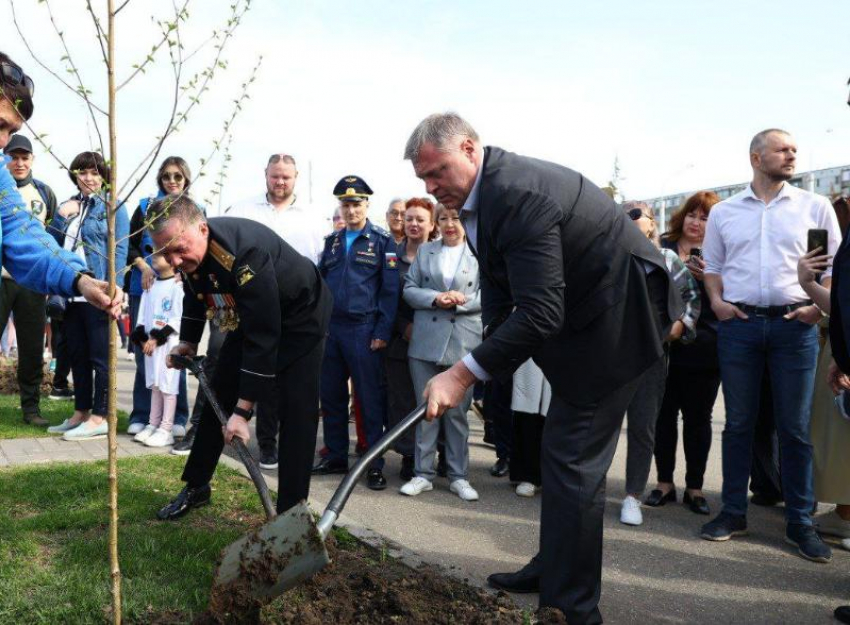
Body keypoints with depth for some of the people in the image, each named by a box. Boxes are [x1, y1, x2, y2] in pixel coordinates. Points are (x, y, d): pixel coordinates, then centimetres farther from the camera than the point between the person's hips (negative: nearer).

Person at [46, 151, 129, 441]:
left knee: (100, 357, 0)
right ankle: (80, 413, 21)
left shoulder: (113, 206, 0)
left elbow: (119, 250, -8)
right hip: (71, 293, 6)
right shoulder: (68, 207, 17)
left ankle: (99, 418, 5)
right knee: (77, 355, 12)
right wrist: (61, 217, -2)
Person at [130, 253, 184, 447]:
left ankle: (166, 430, 0)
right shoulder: (150, 286, 13)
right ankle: (153, 425, 22)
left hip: (169, 343, -7)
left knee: (168, 385, -5)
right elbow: (143, 315, 15)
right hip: (150, 342, 7)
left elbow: (177, 319, -15)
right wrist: (142, 338, 2)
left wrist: (157, 338, -15)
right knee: (154, 385, 14)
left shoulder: (177, 286, -10)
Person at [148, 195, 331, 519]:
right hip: (248, 318, 8)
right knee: (218, 397, 9)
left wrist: (243, 410, -38)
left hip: (298, 316, -7)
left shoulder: (245, 252, -41)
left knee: (296, 411, -16)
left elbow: (263, 337, -41)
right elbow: (194, 294, 11)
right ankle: (196, 487, 25)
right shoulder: (188, 252, -16)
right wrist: (188, 342, 4)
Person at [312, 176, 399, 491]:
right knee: (331, 396, 10)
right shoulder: (331, 241, 14)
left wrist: (383, 332, -10)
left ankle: (375, 464, 7)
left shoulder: (382, 240, 0)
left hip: (364, 329, -5)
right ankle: (336, 456, 23)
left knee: (371, 399, -1)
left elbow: (390, 289, -4)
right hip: (330, 328, 5)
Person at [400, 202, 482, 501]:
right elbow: (409, 289, 7)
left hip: (463, 343, -2)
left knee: (457, 411, 6)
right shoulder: (424, 251, 12)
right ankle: (423, 474, 16)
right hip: (426, 340, 2)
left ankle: (458, 476, 16)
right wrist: (436, 298, -11)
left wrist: (462, 301, -16)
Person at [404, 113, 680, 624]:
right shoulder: (480, 194, 3)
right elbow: (499, 289, 10)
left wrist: (464, 374, -33)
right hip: (582, 312, 10)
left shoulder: (519, 194, -29)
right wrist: (493, 348, -3)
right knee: (562, 446, 17)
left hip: (619, 312, -10)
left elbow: (540, 312, -34)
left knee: (573, 458, -8)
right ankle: (554, 568, 33)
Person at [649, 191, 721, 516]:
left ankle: (695, 487, 17)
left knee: (698, 418, 6)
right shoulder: (661, 248, 9)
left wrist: (709, 277, -15)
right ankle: (665, 483, 16)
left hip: (702, 350, -1)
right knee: (664, 414, 4)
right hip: (663, 346, 1)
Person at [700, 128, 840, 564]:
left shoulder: (815, 207, 6)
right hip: (739, 324, 1)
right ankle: (733, 512, 16)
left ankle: (800, 522, 13)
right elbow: (712, 264, 15)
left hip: (795, 324, -1)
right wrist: (716, 300, -2)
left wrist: (820, 305, -9)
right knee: (738, 423, 6)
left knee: (795, 427, 3)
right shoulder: (723, 212, 10)